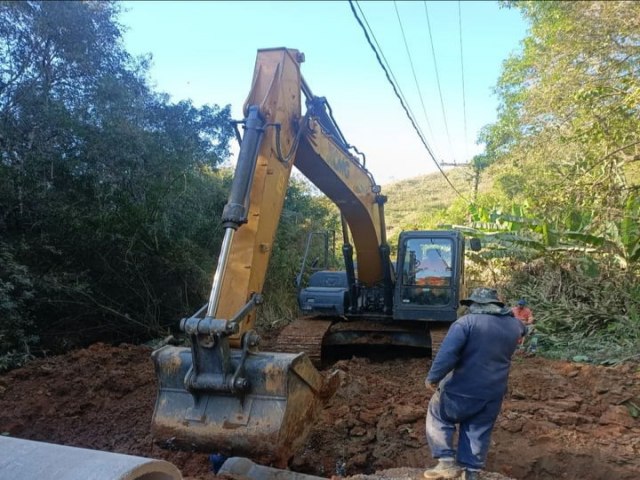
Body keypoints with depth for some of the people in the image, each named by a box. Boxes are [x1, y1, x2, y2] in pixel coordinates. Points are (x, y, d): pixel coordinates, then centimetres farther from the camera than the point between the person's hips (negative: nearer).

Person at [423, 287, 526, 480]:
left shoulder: (466, 322, -16)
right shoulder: (514, 325, 4)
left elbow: (447, 354, -25)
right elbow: (520, 330, 31)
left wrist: (432, 378, -15)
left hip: (463, 390, -5)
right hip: (493, 393, 5)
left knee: (438, 416, 16)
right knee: (478, 432, 16)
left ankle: (447, 462, 10)